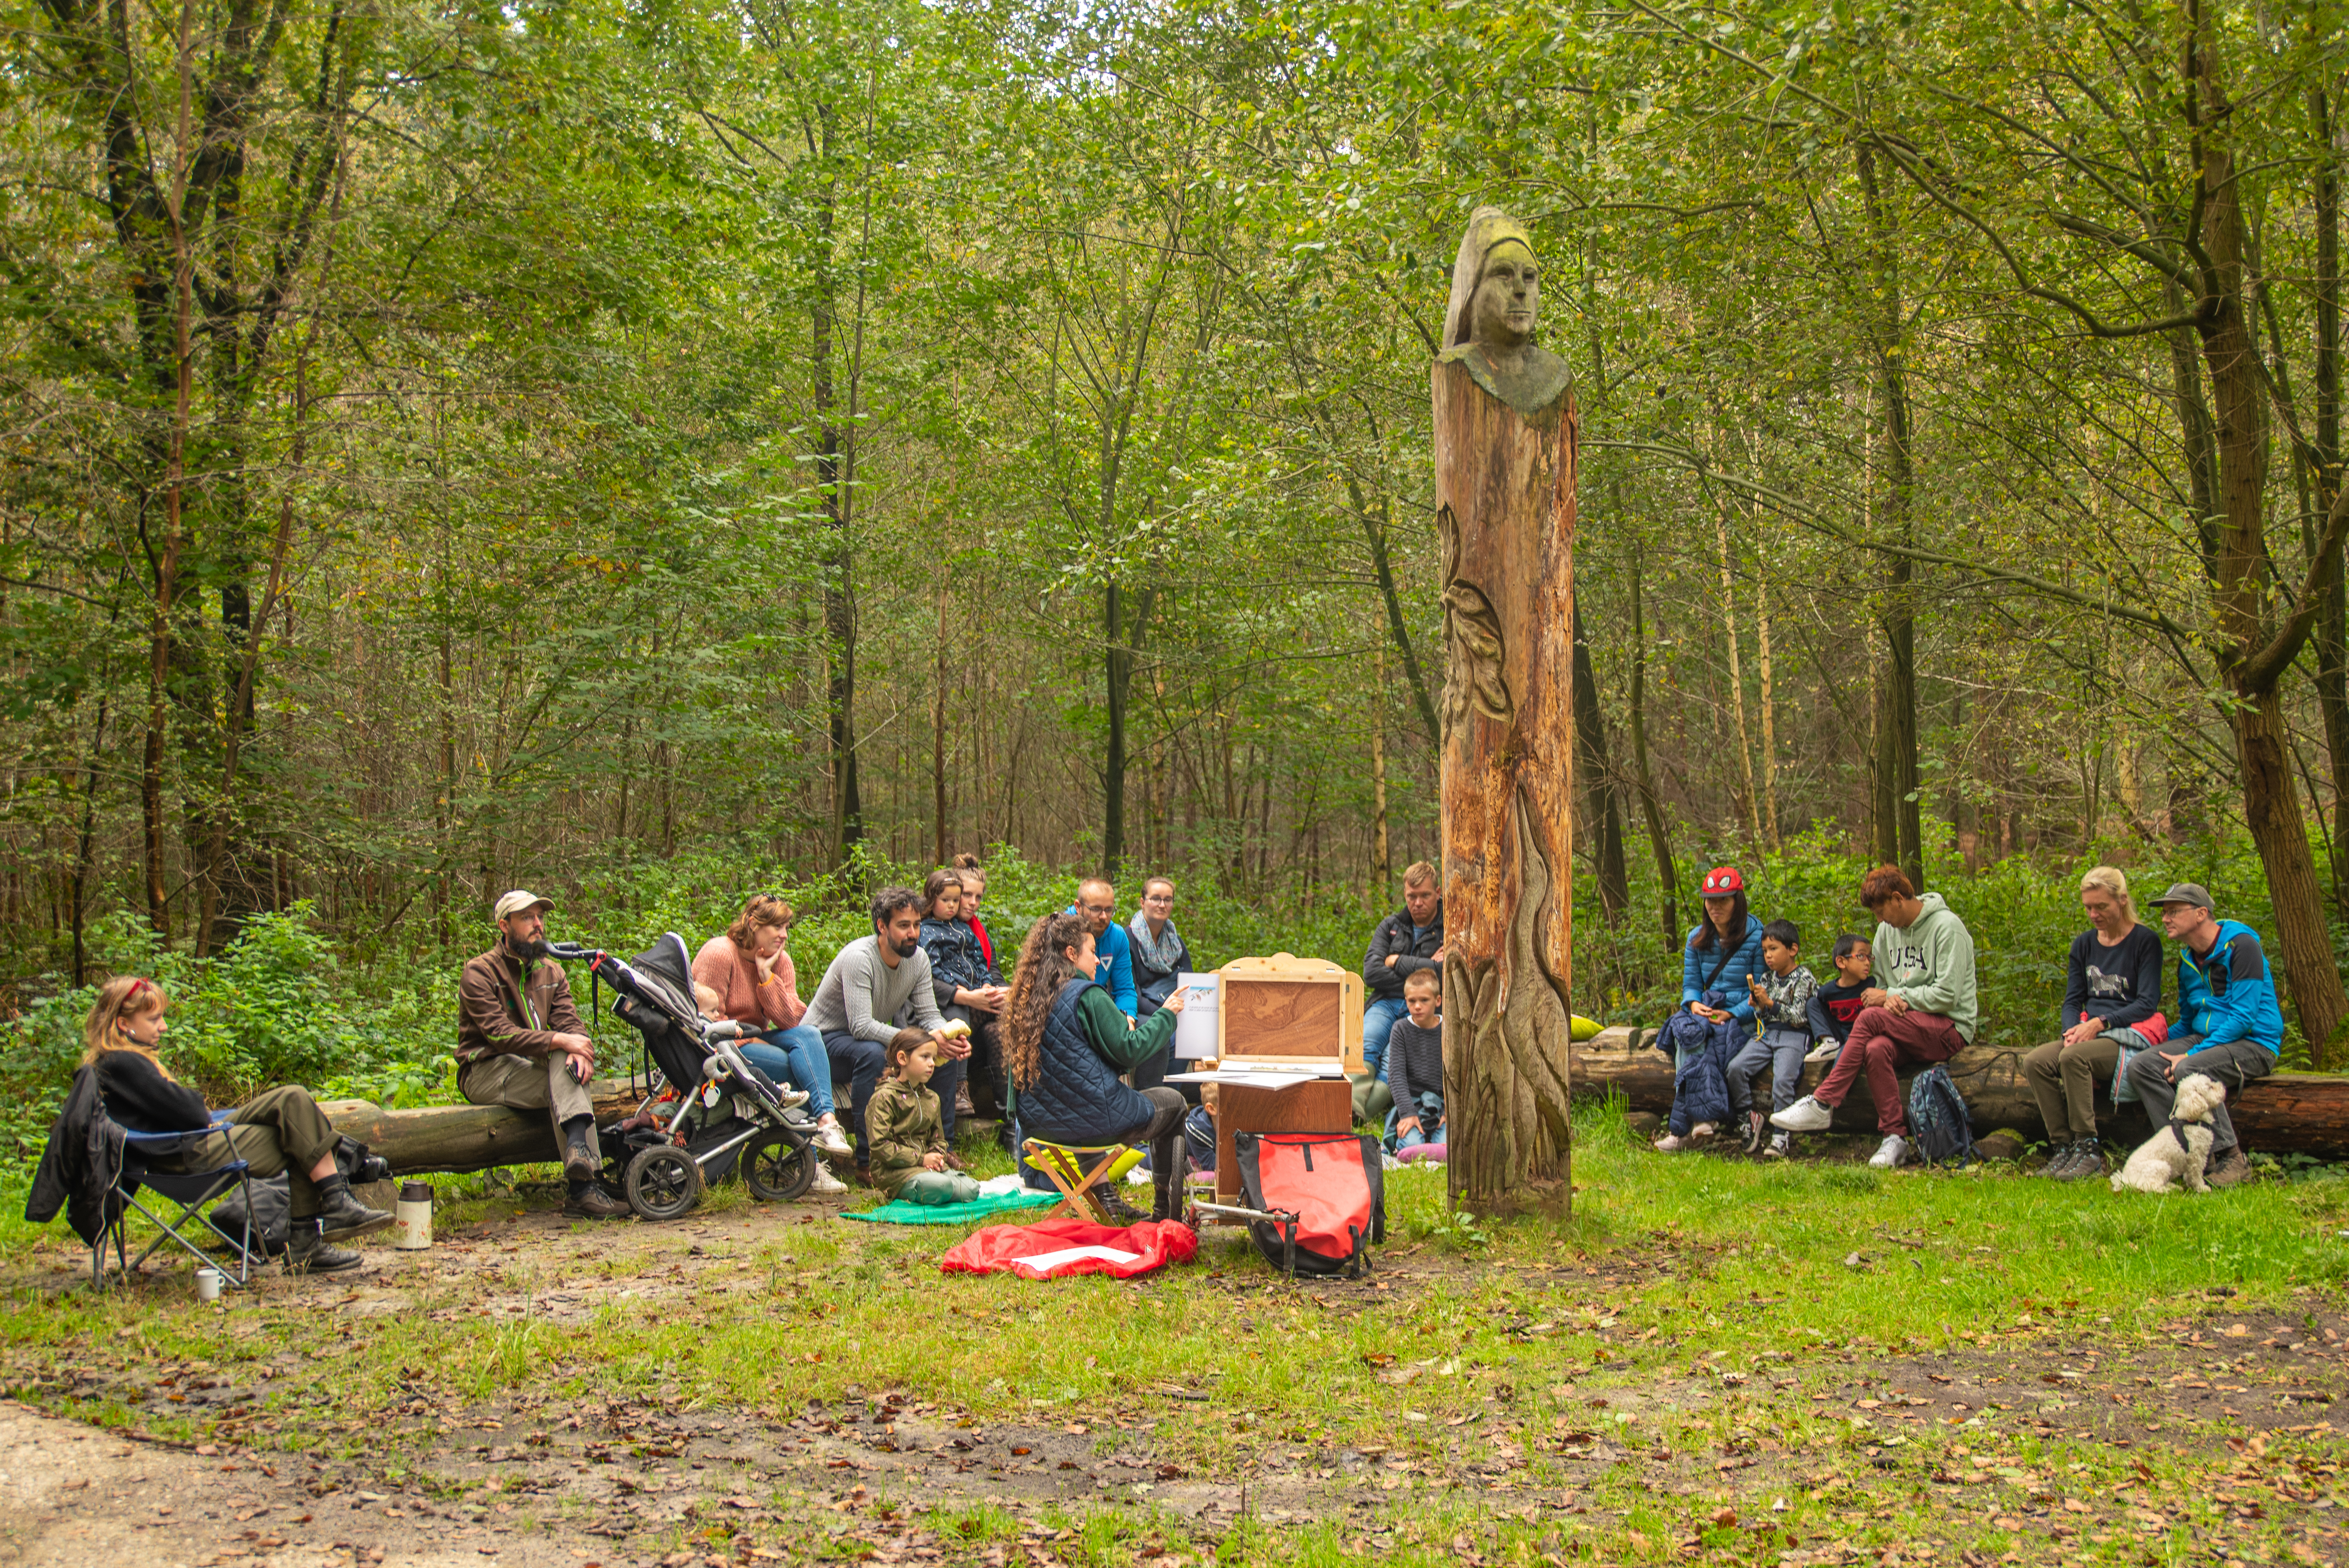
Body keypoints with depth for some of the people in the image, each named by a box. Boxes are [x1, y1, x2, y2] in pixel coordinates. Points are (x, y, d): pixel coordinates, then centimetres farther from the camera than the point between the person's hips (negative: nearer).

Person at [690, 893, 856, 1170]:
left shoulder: (780, 960, 5)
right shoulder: (719, 954, -14)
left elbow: (792, 1020, -8)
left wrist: (767, 976, -14)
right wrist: (751, 1041, -20)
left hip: (754, 1039, 7)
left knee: (809, 1036, -24)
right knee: (800, 1066, -26)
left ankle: (826, 1120, -39)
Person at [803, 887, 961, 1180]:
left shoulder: (918, 958, -6)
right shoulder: (859, 958, -29)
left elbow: (929, 1015, -3)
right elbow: (862, 1027, -37)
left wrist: (949, 1035, -28)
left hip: (872, 1037, 7)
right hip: (825, 1039, -7)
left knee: (948, 1054, -11)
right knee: (872, 1053, -39)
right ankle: (867, 1160, -33)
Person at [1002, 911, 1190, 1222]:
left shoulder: (1028, 997, 5)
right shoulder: (1088, 995, -17)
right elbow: (1129, 1052, -15)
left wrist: (1121, 1026, 18)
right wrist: (1166, 1014, -4)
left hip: (1037, 1122, 8)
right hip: (1091, 1122, -7)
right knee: (1173, 1103, 15)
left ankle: (1104, 1197, 40)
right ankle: (1166, 1214, 21)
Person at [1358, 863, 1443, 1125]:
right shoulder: (1391, 926, 18)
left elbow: (1449, 972, -12)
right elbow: (1371, 973, 5)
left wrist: (1398, 962, -1)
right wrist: (1422, 970, -3)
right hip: (1386, 1003, 3)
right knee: (1364, 1044, -31)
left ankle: (1362, 1114, -49)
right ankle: (1350, 1106, -51)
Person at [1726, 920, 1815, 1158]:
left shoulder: (1804, 978, -4)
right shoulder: (1767, 978, 14)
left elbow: (1798, 1017, -11)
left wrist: (1770, 1003, -18)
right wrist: (1759, 1006, -6)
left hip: (1794, 1035, -6)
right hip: (1766, 1032, 6)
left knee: (1783, 1079, -28)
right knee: (1735, 1068, -17)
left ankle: (1782, 1136, -18)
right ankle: (1751, 1116, -1)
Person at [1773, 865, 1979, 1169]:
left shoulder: (1948, 928, -9)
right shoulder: (1888, 930, 13)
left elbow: (1946, 996, -15)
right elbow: (1883, 984, 17)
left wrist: (1892, 996, -11)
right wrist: (1891, 999, -7)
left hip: (1951, 1028, -6)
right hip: (1907, 1027, 6)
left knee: (1871, 1017, -29)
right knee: (1877, 1049, -31)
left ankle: (1822, 1104, -26)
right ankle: (1895, 1137, -26)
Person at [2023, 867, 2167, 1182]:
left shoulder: (2145, 941, -2)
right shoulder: (2084, 944, 15)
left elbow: (2147, 1004, -9)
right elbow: (2072, 1000, 14)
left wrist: (2099, 1023, -20)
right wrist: (2073, 1030, -8)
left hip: (2130, 1036, -6)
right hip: (2088, 1035, 6)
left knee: (2073, 1058, -34)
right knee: (2035, 1062, -23)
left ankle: (2088, 1150, -27)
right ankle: (2062, 1147, -20)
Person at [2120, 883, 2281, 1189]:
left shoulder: (2241, 945, -12)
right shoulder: (2187, 960, 14)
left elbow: (2244, 1018, -18)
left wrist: (2191, 1055, -21)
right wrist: (2162, 1047, 4)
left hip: (2254, 1044, -8)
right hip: (2204, 1039, 8)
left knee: (2190, 1070, -35)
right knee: (2140, 1066, -17)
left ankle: (2232, 1158, -20)